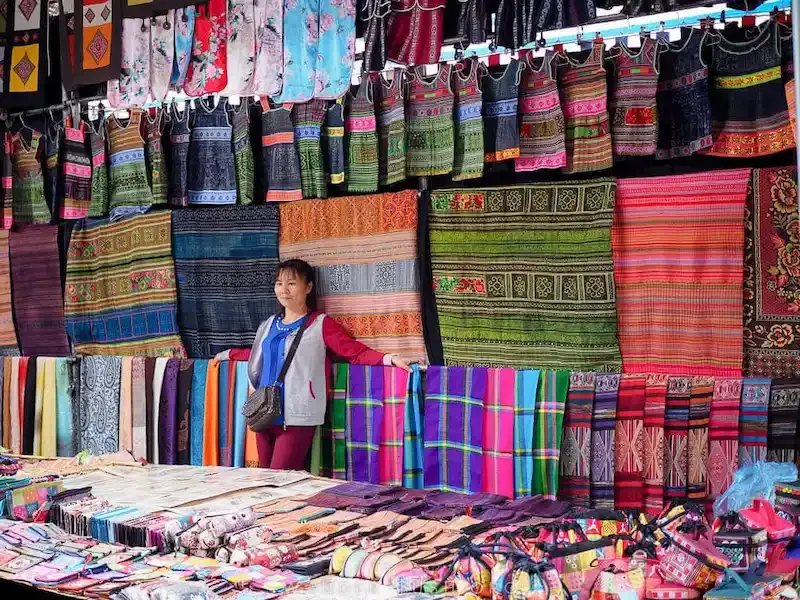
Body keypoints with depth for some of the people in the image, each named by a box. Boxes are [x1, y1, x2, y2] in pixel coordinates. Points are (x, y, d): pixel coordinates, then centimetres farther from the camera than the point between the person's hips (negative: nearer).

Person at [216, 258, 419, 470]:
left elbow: (355, 351, -9)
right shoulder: (269, 325, 17)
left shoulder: (320, 324, -2)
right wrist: (228, 354, 44)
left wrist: (389, 359, -24)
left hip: (297, 417, -6)